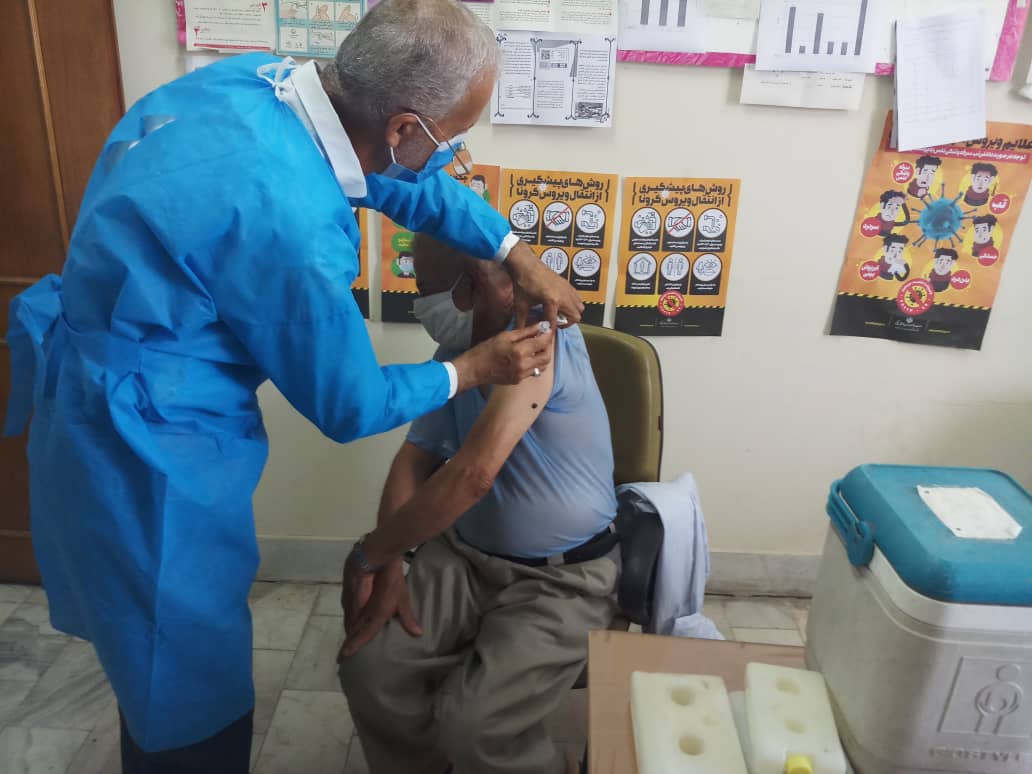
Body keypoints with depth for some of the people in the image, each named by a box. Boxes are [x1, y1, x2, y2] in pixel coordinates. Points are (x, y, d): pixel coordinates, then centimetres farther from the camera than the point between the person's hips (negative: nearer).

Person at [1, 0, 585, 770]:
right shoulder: (288, 223, -34)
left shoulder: (264, 79, -8)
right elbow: (348, 406, -17)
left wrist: (518, 253, 7)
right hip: (142, 448, -9)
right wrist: (473, 369, -4)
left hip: (123, 399, 9)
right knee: (193, 690, 14)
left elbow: (406, 181, 9)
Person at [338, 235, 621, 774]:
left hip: (562, 579, -6)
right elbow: (414, 460, 4)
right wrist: (389, 568, -11)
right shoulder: (453, 353, 3)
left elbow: (473, 473, -32)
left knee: (469, 722, -21)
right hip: (465, 556, 7)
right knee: (368, 666, -10)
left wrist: (367, 556, -21)